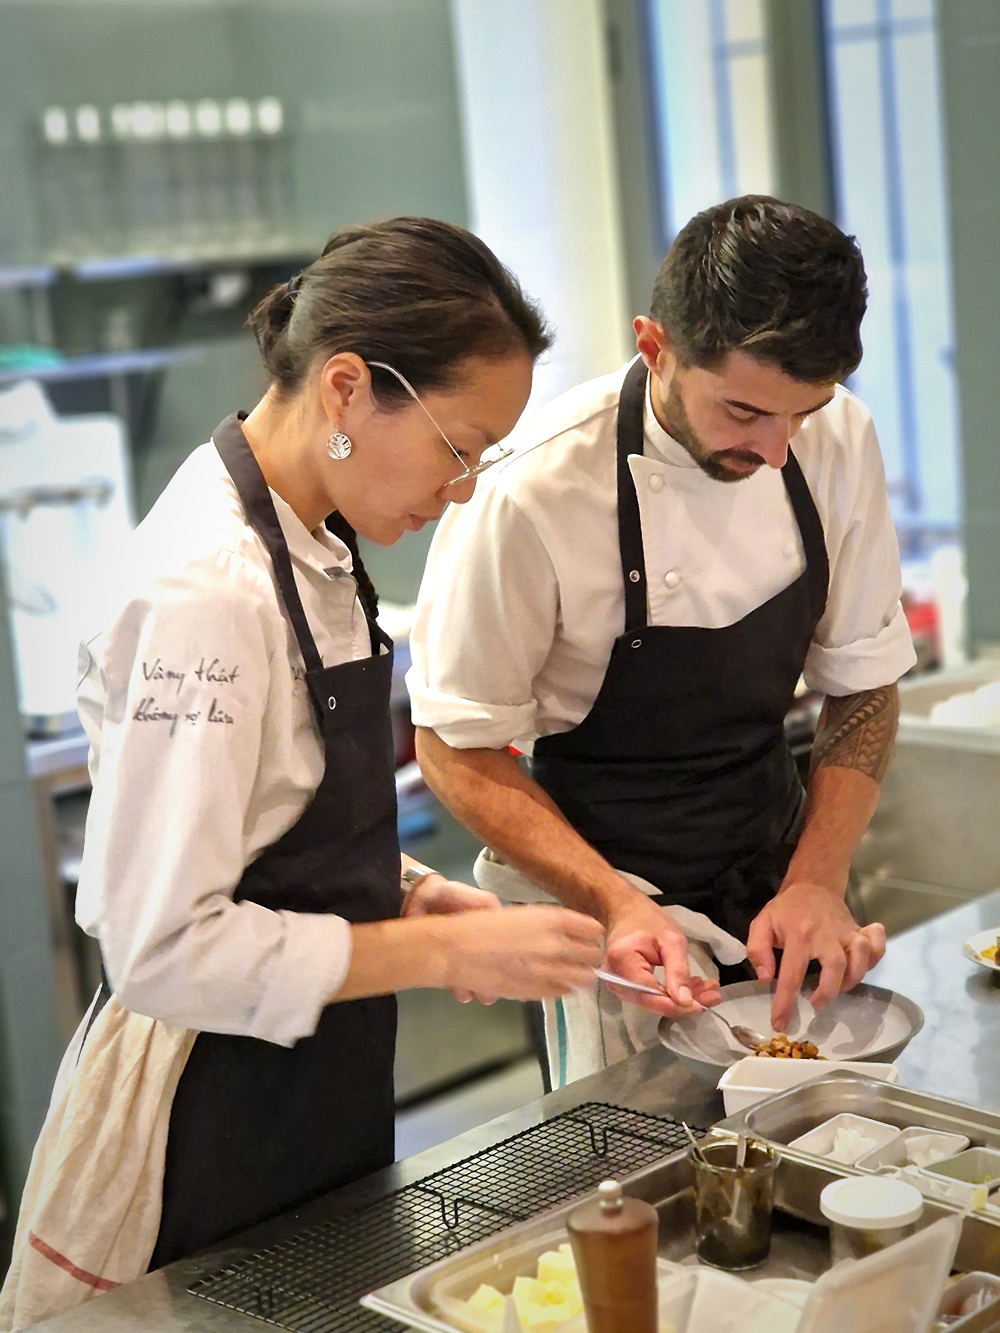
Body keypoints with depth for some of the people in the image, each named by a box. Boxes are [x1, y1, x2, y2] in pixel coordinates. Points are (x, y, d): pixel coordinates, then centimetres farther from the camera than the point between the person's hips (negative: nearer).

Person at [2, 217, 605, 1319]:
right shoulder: (211, 591, -25)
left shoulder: (309, 543, 4)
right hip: (218, 1119, -9)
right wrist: (447, 951, -21)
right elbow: (165, 949, -26)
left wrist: (407, 895, 0)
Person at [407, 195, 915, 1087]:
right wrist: (614, 903, -26)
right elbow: (459, 748, -14)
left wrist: (818, 880, -11)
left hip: (776, 888, 5)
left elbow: (864, 682, 1)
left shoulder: (838, 443, -9)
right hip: (607, 908, -4)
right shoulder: (534, 495, -25)